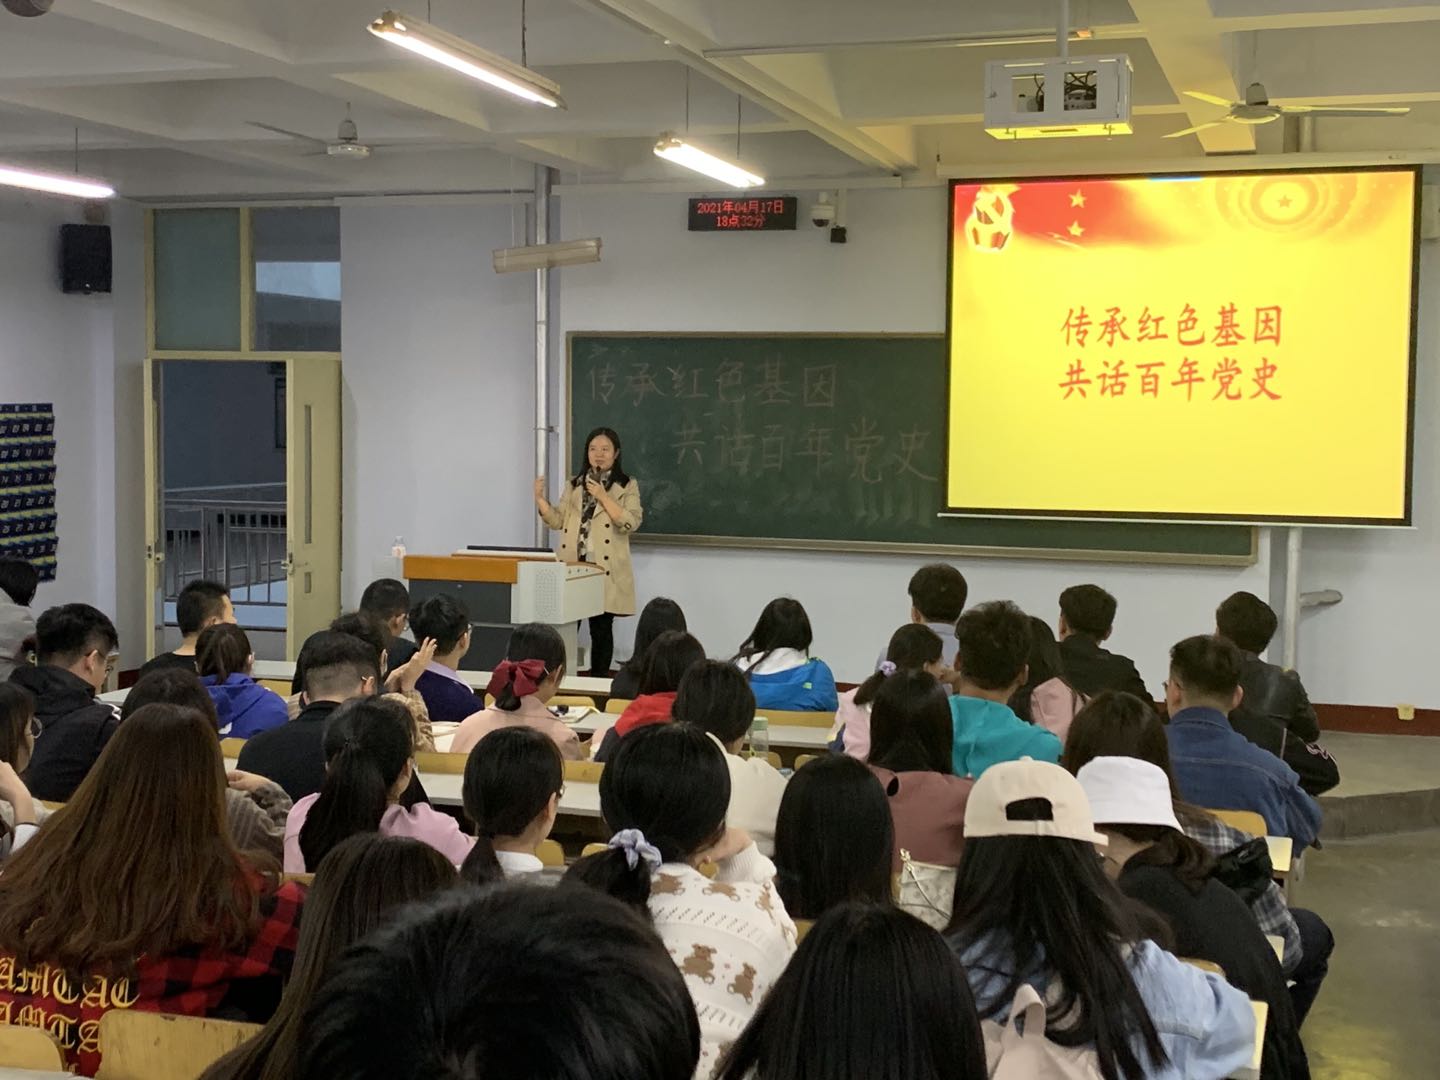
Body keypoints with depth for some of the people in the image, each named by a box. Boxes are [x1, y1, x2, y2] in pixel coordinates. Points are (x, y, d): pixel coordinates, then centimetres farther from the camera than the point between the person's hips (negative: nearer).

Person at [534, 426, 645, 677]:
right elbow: (558, 521, 11)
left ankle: (599, 681, 11)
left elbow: (631, 522, -11)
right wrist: (539, 498, -2)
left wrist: (603, 497, -16)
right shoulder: (574, 485, 15)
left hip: (604, 568, -3)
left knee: (601, 627, 2)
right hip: (572, 566, 3)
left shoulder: (627, 486, 2)